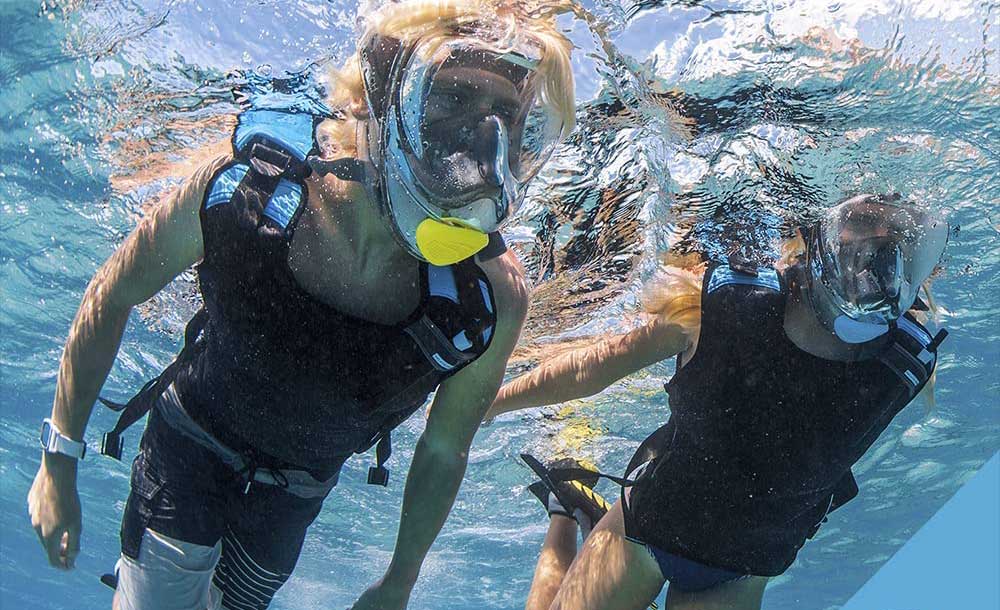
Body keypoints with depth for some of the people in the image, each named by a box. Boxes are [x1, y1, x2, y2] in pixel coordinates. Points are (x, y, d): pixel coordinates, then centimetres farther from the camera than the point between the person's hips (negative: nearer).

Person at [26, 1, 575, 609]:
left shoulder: (495, 299, -29)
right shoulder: (242, 186, -31)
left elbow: (442, 453, -11)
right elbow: (112, 296, -12)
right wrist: (60, 461, -6)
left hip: (298, 487, 2)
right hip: (191, 444, -1)